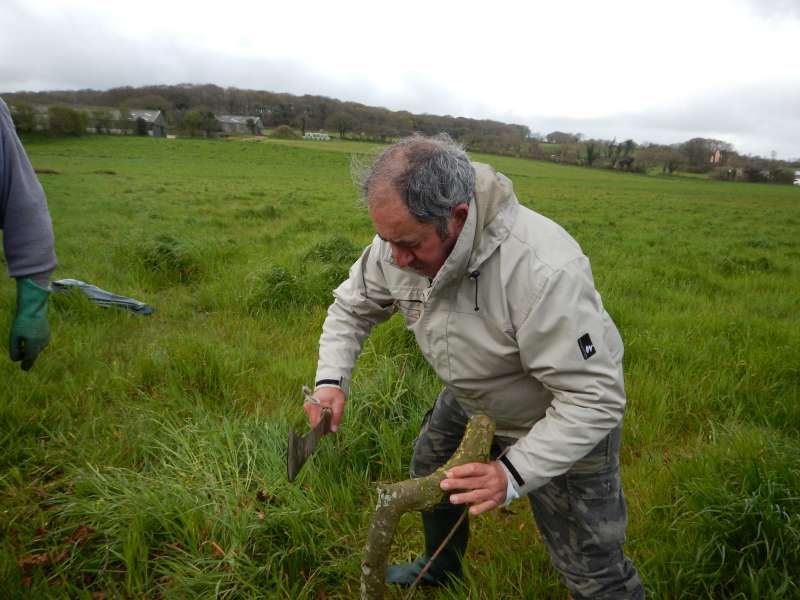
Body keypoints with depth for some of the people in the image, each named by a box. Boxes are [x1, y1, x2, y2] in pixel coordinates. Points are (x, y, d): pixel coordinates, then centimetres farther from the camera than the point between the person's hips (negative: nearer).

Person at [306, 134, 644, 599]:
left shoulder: (543, 270, -41)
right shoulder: (402, 239, -20)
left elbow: (594, 399, -34)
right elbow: (353, 307, -2)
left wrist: (513, 474, -39)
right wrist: (332, 379, -17)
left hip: (567, 418, -6)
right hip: (472, 398, 7)